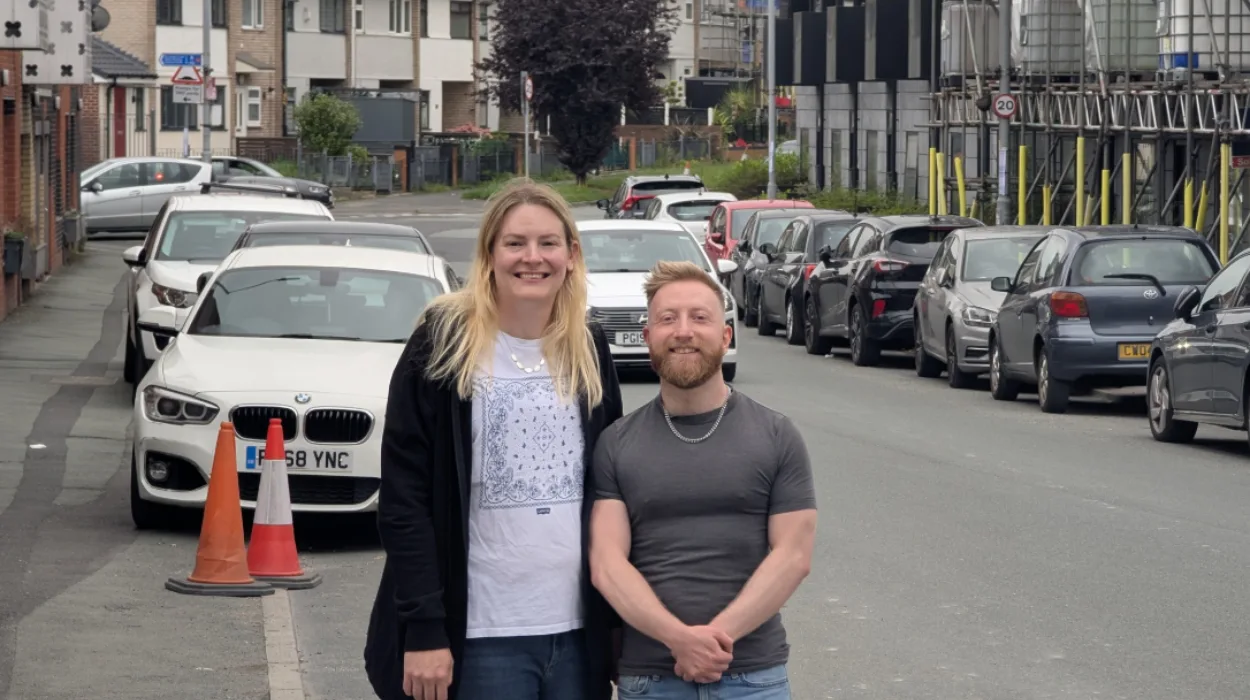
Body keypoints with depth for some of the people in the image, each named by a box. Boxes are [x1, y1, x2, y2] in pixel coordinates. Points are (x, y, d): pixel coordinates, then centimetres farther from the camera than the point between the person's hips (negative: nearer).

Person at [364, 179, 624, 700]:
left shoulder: (589, 350, 10)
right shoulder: (444, 345, -4)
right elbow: (403, 499, -7)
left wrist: (617, 620, 10)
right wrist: (423, 629, -14)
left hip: (578, 633, 4)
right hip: (481, 636, -4)